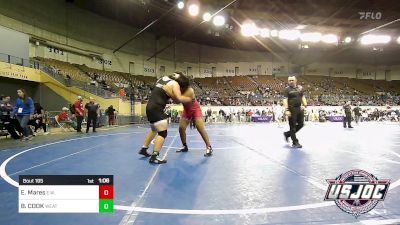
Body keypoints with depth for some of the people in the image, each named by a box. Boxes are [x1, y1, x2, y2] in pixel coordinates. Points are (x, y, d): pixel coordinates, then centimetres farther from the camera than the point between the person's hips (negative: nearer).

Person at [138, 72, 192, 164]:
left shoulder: (163, 78, 15)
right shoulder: (174, 84, -9)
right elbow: (179, 98, -19)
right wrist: (190, 99, -4)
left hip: (150, 107, 9)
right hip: (156, 109, -9)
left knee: (154, 129, 25)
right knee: (163, 132, -8)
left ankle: (143, 149, 34)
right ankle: (154, 157, -13)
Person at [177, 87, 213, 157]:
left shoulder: (190, 91, -32)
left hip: (195, 109, -6)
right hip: (186, 110, 6)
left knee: (201, 129, -14)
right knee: (181, 128, -3)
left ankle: (208, 147, -6)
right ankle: (184, 146, 15)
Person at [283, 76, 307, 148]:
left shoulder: (300, 88, 11)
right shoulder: (287, 89, -6)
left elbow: (303, 97, 15)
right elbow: (285, 100, -13)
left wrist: (305, 106, 3)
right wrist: (286, 110, -22)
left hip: (299, 108, 6)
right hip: (292, 109, -6)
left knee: (301, 124, 11)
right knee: (293, 126, 1)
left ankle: (287, 134, 27)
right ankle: (295, 142, 10)